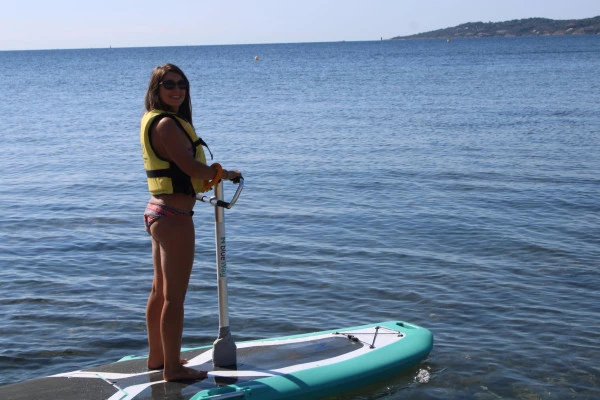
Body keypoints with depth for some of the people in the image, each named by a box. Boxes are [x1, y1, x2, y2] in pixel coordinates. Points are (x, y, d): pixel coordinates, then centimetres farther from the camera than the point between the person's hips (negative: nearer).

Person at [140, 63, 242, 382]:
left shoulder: (154, 120, 13)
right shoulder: (166, 124, -18)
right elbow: (192, 167, -22)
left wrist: (212, 177, 7)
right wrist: (225, 174, -7)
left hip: (158, 211, 11)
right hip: (175, 217, -11)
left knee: (160, 290, 20)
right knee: (174, 297, -1)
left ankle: (157, 357, 33)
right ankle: (173, 368, 9)